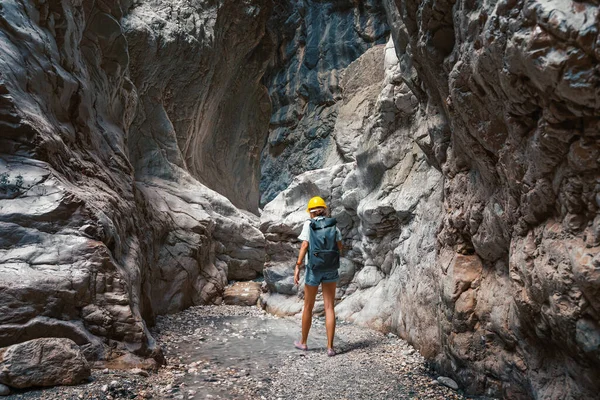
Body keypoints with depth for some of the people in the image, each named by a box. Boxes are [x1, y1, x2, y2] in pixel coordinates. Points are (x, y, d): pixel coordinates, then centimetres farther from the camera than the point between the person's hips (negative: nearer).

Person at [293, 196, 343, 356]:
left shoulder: (309, 224, -5)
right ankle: (330, 347, -1)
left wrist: (297, 267, -15)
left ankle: (303, 342, 28)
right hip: (331, 268, 2)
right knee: (329, 307, 3)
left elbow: (305, 245, -15)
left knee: (308, 306, 13)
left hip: (314, 267, -2)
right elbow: (339, 247, 1)